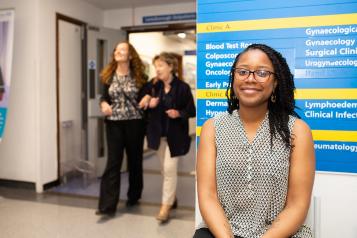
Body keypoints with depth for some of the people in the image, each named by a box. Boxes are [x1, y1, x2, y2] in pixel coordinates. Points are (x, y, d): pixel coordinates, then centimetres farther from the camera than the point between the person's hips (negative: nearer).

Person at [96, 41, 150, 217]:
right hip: (114, 124, 1)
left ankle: (133, 197, 30)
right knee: (113, 162, -3)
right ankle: (108, 205, -2)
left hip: (134, 123, -1)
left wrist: (147, 97, -15)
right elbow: (105, 97, 12)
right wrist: (104, 104, -10)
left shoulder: (139, 76, -2)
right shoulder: (109, 76, 5)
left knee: (135, 160, 10)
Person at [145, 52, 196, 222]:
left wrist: (179, 113, -23)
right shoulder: (153, 85, 2)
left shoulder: (182, 87, -10)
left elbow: (192, 111, -5)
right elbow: (145, 106, 11)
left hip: (175, 135, -5)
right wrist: (150, 104, -10)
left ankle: (166, 207, 5)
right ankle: (172, 198, 35)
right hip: (158, 134, 5)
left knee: (170, 169, -6)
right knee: (164, 169, 15)